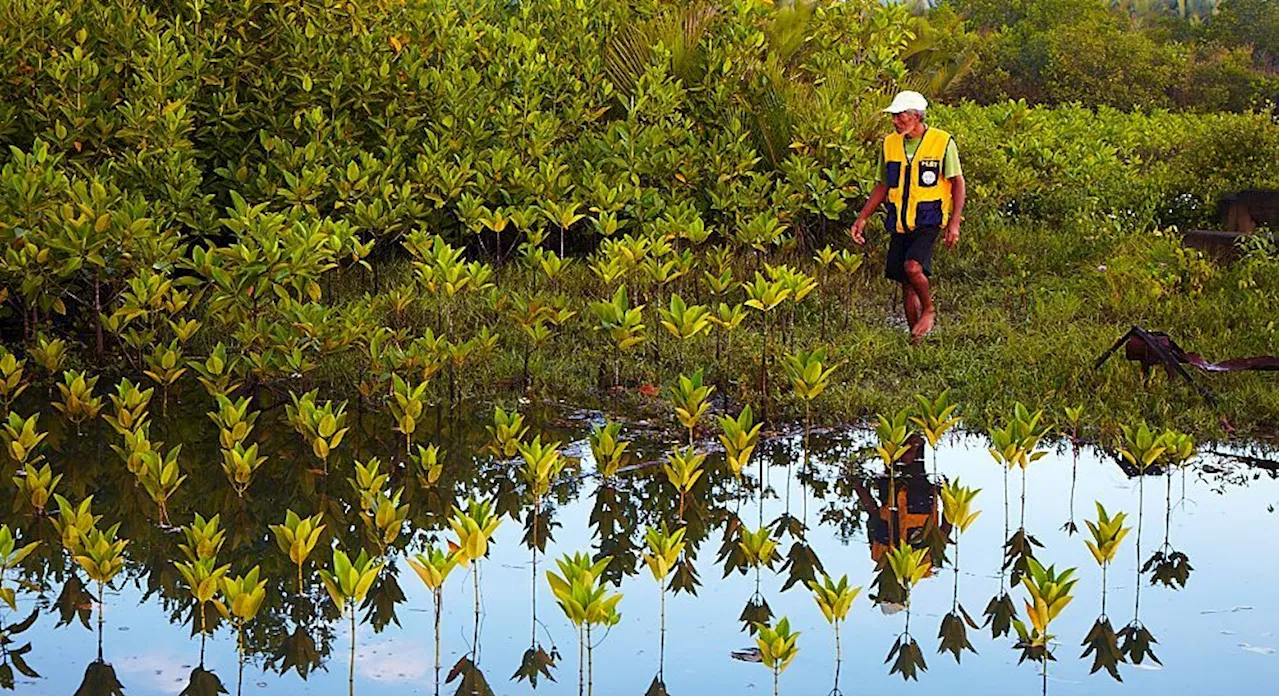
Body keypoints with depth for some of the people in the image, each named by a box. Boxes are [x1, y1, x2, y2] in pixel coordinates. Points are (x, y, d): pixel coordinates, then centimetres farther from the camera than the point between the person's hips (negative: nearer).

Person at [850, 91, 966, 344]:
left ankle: (929, 310, 1)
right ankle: (916, 339, 16)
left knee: (913, 267, -26)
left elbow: (957, 183, -2)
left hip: (928, 221, -5)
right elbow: (884, 186, 18)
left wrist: (954, 222, -11)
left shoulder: (942, 142, -5)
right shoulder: (890, 144, 9)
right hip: (899, 224, 5)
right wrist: (862, 217, 10)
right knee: (906, 284, 5)